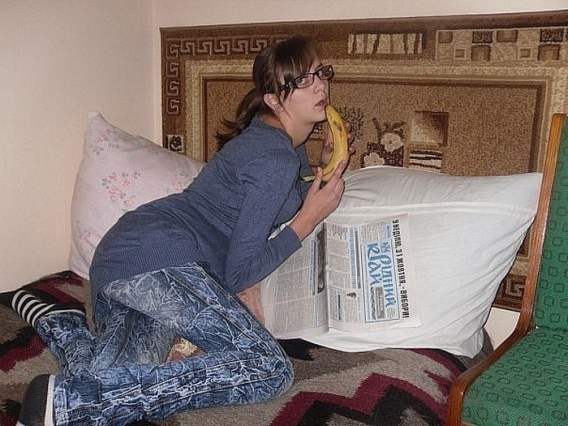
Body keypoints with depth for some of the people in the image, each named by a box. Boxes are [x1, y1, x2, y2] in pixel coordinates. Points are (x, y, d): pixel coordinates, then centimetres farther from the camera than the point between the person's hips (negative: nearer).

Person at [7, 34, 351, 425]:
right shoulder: (276, 159, -8)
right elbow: (238, 273, -9)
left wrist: (325, 170, 19)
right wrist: (308, 220, -3)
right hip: (160, 259, -9)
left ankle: (57, 322, 6)